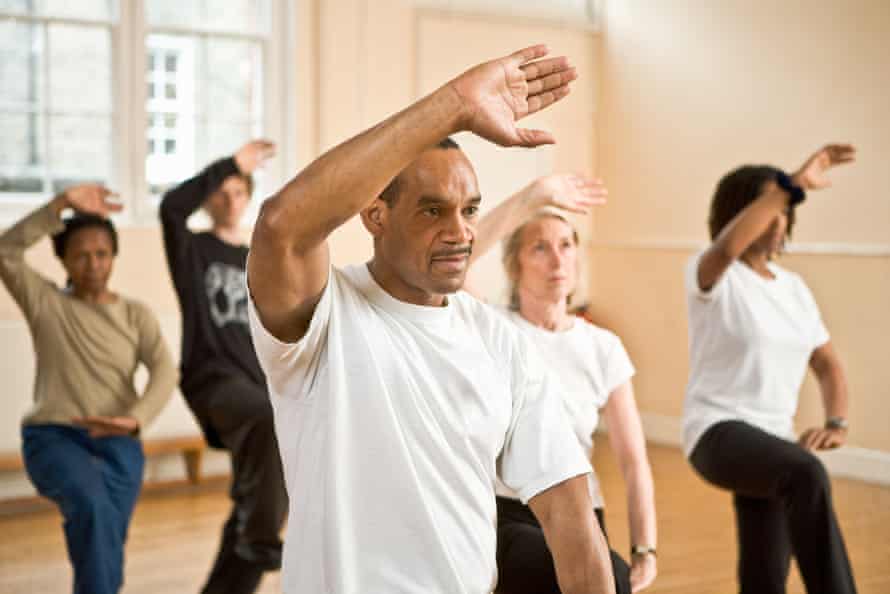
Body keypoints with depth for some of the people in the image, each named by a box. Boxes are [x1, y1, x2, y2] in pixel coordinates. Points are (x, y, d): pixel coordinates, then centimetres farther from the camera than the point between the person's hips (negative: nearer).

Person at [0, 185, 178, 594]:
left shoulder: (137, 315, 9)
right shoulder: (45, 302, 7)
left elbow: (164, 372, -6)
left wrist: (135, 419, -26)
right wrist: (61, 206, -18)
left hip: (117, 444, 2)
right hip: (53, 437, -2)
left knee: (103, 545, -6)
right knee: (93, 506, -32)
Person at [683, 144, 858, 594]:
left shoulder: (794, 288, 14)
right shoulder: (712, 275, -7)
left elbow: (828, 365, 17)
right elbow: (726, 247, -32)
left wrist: (836, 424, -3)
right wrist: (793, 184, -34)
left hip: (773, 439, 7)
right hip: (718, 432, -7)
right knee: (806, 475, -37)